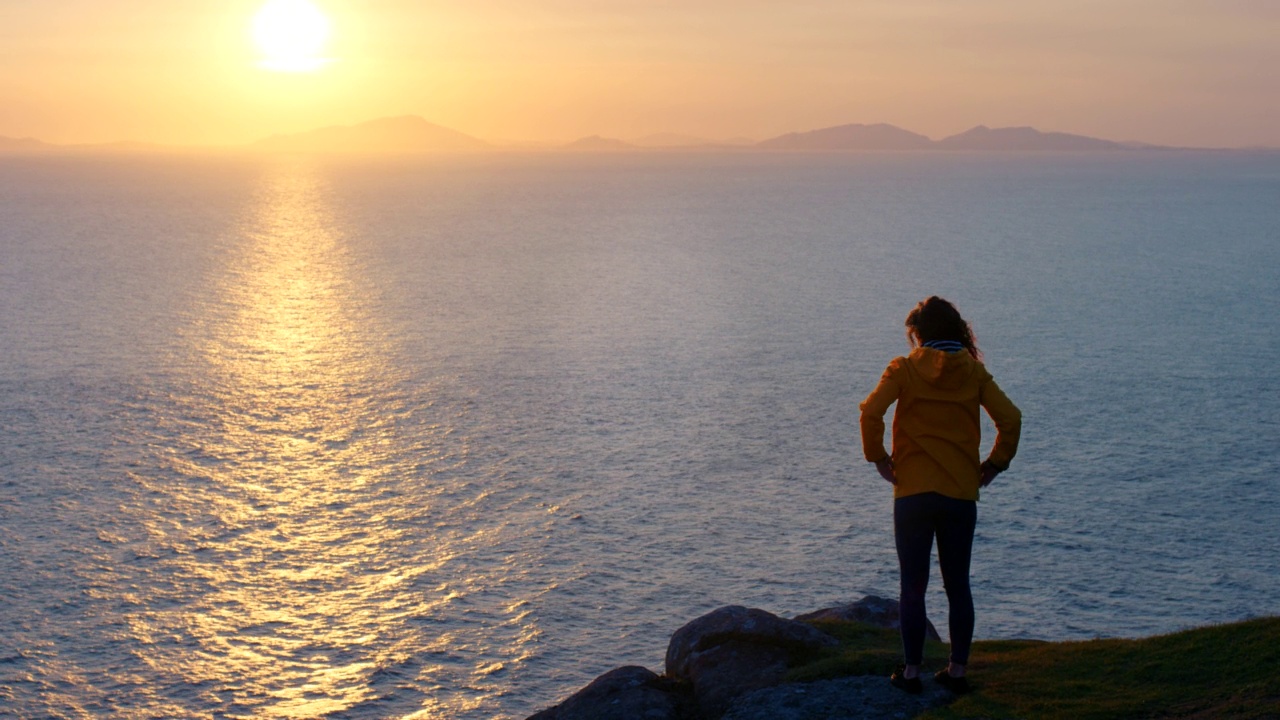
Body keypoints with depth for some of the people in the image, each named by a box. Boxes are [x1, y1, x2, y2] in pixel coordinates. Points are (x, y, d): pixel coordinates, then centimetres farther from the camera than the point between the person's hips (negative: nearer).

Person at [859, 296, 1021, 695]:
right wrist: (994, 465, 6)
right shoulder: (972, 371, 4)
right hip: (962, 494, 2)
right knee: (958, 585, 12)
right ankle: (957, 670, 14)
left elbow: (871, 412, -16)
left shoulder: (904, 369, -3)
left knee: (912, 586, 6)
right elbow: (1010, 418, -4)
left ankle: (911, 671, 7)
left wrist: (878, 457, -3)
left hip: (913, 493, -2)